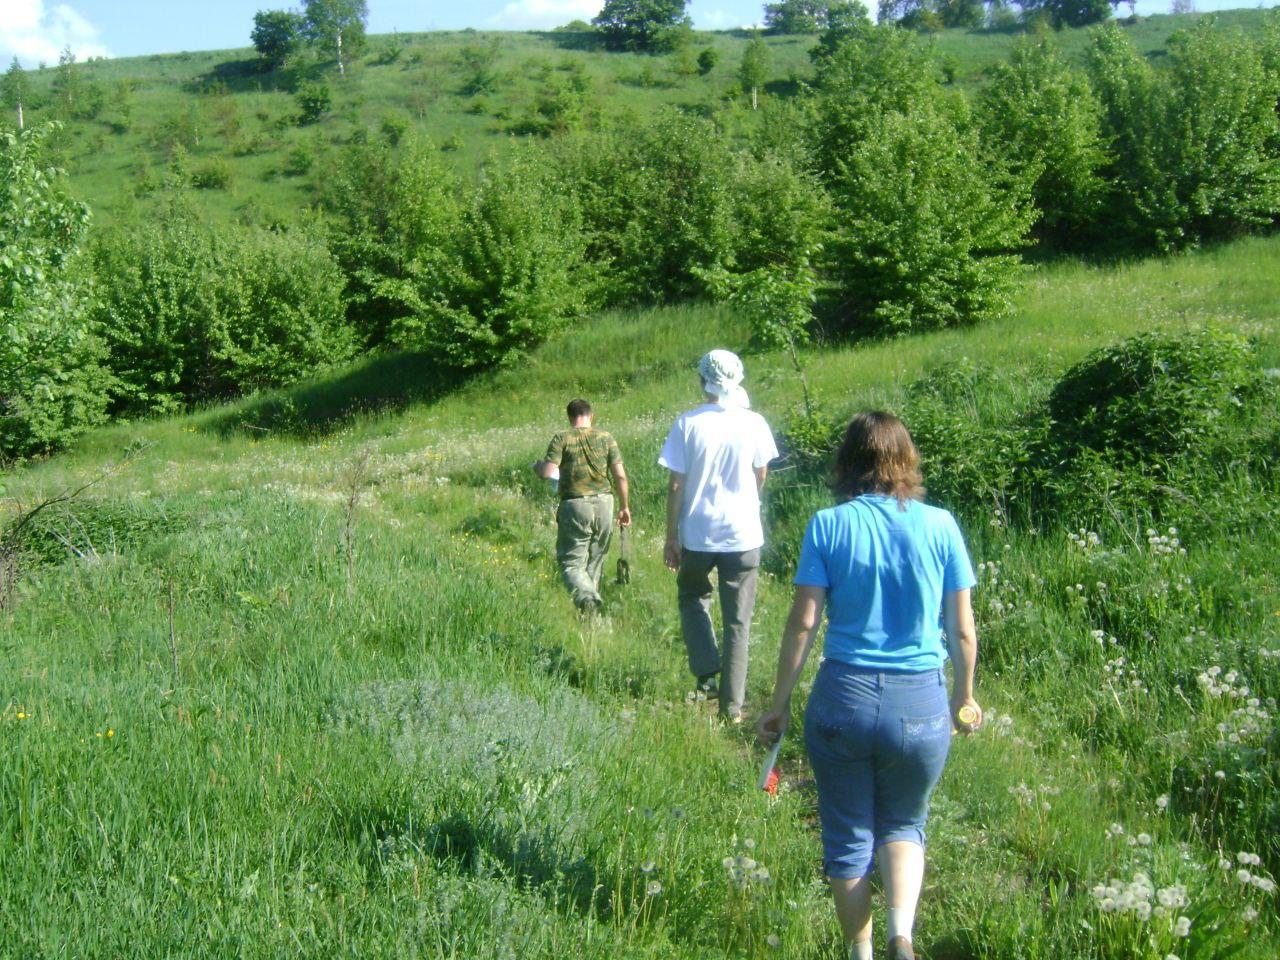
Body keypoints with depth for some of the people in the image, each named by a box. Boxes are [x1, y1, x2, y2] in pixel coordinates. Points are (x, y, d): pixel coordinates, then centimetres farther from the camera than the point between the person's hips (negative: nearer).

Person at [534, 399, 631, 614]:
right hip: (603, 503, 3)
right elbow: (620, 476, 0)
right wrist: (625, 507, 10)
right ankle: (592, 598, 22)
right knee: (595, 560, 17)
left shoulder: (561, 439, -3)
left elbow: (548, 472, -13)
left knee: (571, 562, -1)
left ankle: (586, 598, -26)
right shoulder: (606, 438, 4)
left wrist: (537, 466, 11)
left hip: (574, 505, -3)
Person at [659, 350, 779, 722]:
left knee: (693, 598, 25)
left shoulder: (688, 423, -10)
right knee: (738, 622, 10)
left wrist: (671, 537, 1)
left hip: (697, 534, -1)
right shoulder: (754, 424, -5)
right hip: (744, 535, 1)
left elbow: (676, 485, -8)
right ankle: (732, 705, 12)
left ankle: (707, 673, 8)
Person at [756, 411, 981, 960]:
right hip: (921, 706, 1)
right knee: (903, 825, 21)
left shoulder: (828, 527, -4)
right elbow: (962, 631, 2)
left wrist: (780, 704, 3)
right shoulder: (939, 526, -1)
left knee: (848, 836, 17)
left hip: (843, 698, -1)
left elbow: (803, 623, -6)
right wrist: (964, 698, 18)